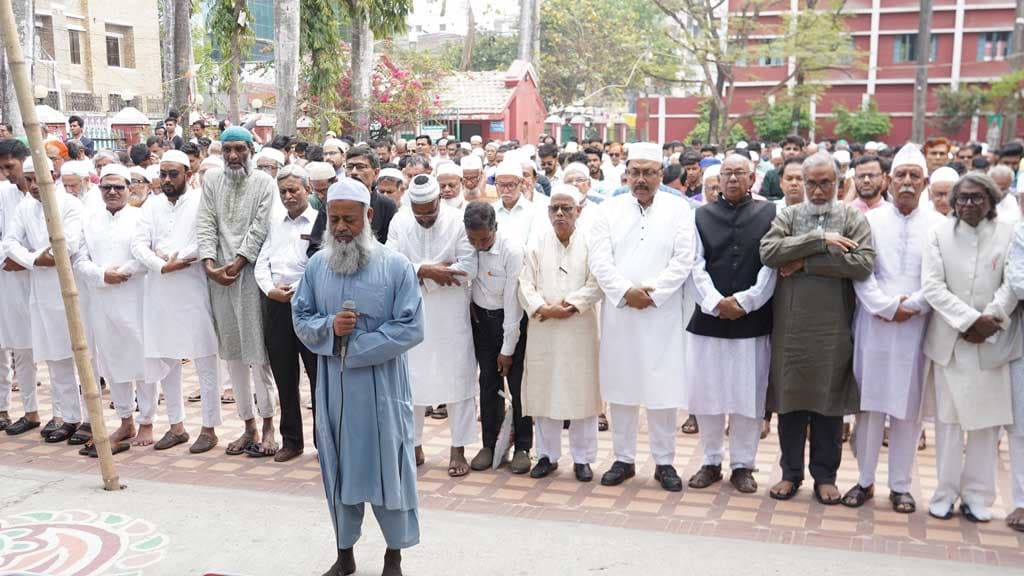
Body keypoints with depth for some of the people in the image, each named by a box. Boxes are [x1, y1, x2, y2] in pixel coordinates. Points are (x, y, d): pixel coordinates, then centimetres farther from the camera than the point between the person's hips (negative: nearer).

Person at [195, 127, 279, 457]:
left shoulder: (264, 182, 0)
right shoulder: (212, 179, 11)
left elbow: (260, 228, -8)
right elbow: (205, 224, 4)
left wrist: (238, 263, -14)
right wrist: (210, 264, -9)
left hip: (251, 273, -4)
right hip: (219, 275, 4)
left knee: (258, 352, -4)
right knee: (232, 353, 8)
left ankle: (268, 426, 6)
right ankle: (248, 427, 17)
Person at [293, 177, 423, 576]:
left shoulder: (396, 265, -8)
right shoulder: (316, 265, 3)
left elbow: (411, 328, -12)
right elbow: (300, 320, 6)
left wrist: (354, 348, -16)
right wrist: (330, 327, -17)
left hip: (382, 385, -3)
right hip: (333, 385, 3)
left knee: (387, 465, 6)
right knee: (339, 466, 12)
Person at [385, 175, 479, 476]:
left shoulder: (459, 221, -9)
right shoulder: (399, 221, -1)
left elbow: (468, 268, -16)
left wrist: (417, 274, -16)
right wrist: (427, 270, -20)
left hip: (451, 315, -2)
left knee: (457, 379, 3)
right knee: (411, 380, 9)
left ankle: (458, 449, 13)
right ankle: (414, 445, 23)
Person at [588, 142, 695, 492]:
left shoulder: (678, 209, 4)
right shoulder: (610, 209, 6)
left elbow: (683, 260, -4)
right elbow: (599, 259, -2)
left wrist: (652, 293, -14)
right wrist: (626, 291, -15)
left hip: (662, 315, -1)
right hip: (618, 314, 1)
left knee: (663, 389, 2)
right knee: (620, 387, 7)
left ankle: (664, 462, 15)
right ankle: (623, 459, 19)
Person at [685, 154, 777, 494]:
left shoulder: (769, 215, 4)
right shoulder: (702, 216, 8)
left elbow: (772, 265, -3)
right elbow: (696, 265, 0)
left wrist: (744, 301, -12)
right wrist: (716, 301, -12)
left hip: (752, 321, -1)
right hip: (708, 319, 1)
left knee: (748, 395, 4)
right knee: (707, 394, 6)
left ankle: (743, 465, 17)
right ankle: (711, 462, 21)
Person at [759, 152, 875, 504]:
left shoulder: (853, 218, 3)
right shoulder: (788, 216, 7)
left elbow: (864, 264, -13)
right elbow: (768, 252, -11)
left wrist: (805, 263, -13)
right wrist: (820, 240, -15)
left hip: (833, 327, -1)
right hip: (790, 326, 1)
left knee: (828, 401, 7)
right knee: (790, 399, 7)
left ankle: (825, 475, 20)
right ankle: (791, 472, 20)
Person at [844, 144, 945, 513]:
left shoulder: (938, 225, 5)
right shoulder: (870, 220, 5)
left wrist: (912, 306, -12)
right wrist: (888, 306, -12)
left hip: (917, 327, 0)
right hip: (875, 324, 0)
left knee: (908, 407, 5)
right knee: (870, 403, 3)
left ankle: (900, 485, 16)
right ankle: (865, 479, 14)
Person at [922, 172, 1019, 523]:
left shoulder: (1009, 234, 4)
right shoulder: (939, 233, 4)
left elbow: (1013, 283, -3)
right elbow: (932, 286, -4)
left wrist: (992, 318, -18)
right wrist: (969, 320, -13)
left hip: (993, 342, 0)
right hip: (949, 341, 0)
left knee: (987, 421, 4)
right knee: (948, 420, 4)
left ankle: (977, 495, 14)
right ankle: (945, 493, 14)